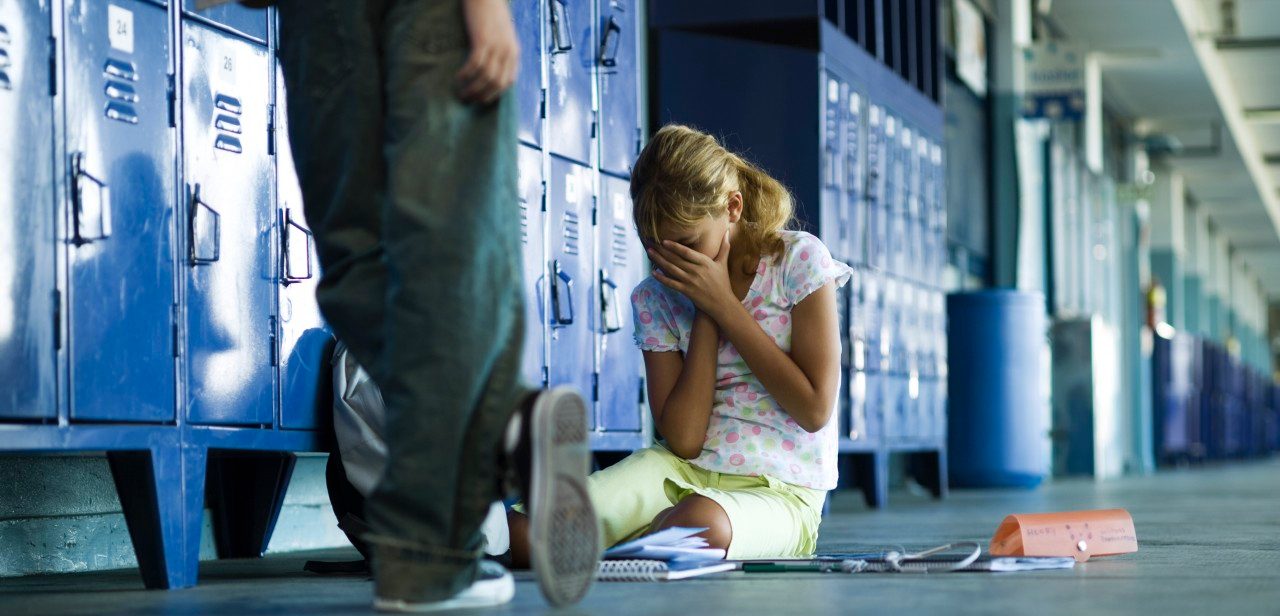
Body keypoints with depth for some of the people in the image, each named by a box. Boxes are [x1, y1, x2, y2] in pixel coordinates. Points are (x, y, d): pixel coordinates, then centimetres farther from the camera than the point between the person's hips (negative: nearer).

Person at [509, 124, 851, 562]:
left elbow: (815, 409, -11)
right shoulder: (657, 297, 4)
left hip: (781, 492, -2)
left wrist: (722, 304, -11)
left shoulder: (799, 260, -3)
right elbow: (684, 441, -5)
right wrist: (705, 316, -9)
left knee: (699, 524, -40)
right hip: (684, 471, 2)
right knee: (524, 530, -27)